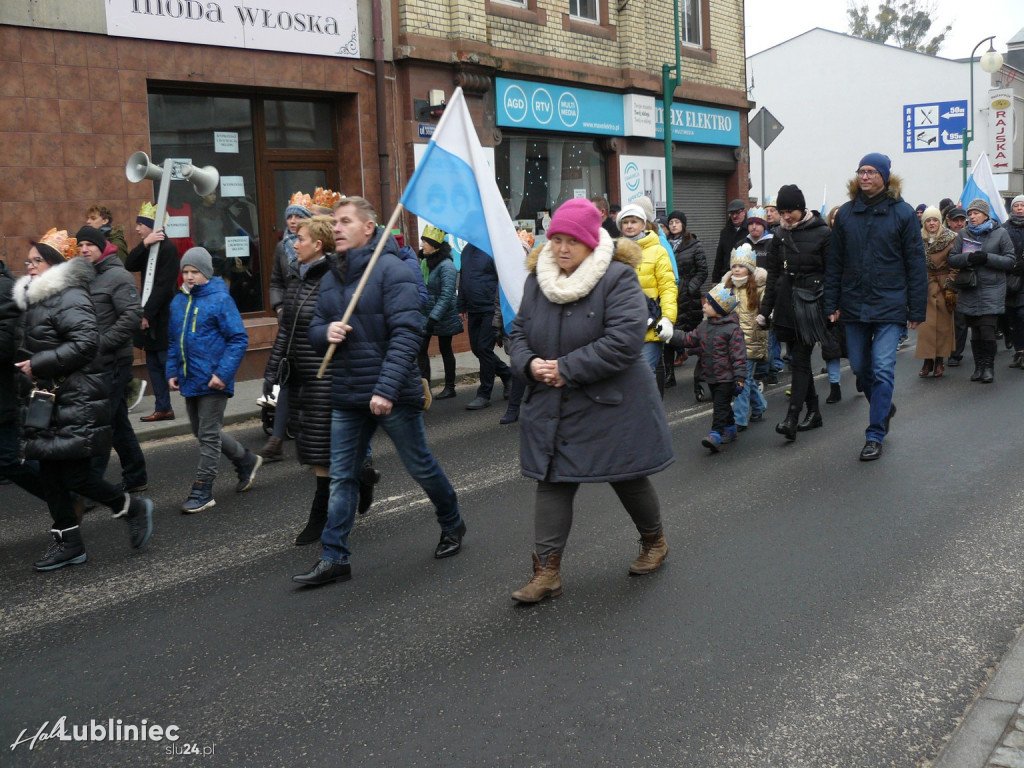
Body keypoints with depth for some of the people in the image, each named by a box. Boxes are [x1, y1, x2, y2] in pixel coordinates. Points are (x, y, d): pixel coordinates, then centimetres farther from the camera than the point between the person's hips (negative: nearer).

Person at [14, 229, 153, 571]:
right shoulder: (35, 299, 15)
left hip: (77, 400, -10)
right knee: (50, 473, 10)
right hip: (51, 399, 10)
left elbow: (85, 343, -26)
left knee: (75, 475, -8)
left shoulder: (69, 298, -15)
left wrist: (38, 364, -20)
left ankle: (133, 508, 14)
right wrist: (30, 366, 9)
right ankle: (68, 543, 19)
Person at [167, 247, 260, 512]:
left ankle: (202, 492, 9)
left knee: (209, 435, 0)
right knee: (201, 431, 17)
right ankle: (246, 461, 36)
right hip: (190, 380, 8)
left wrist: (223, 373, -20)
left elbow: (239, 339, -14)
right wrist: (172, 371, 8)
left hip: (212, 381, -8)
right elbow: (174, 341, 18)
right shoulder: (178, 302, 8)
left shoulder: (220, 299, -12)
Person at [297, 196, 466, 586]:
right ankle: (334, 558, 14)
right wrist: (325, 332, -9)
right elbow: (315, 329, 17)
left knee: (420, 466, 9)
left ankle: (452, 525, 33)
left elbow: (405, 334, -19)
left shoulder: (391, 269, -12)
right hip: (347, 397, 6)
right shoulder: (331, 277, 11)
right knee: (342, 477, 7)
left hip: (393, 395, -6)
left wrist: (387, 388, -26)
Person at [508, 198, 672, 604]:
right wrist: (530, 363, -14)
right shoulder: (537, 280, 3)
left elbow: (624, 340, -26)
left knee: (628, 478, 13)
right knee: (552, 483, 3)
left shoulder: (618, 278, -16)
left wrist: (567, 369, -24)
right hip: (552, 409, 5)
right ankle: (547, 570, 9)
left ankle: (654, 541, 40)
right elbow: (519, 332, 9)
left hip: (611, 406, -4)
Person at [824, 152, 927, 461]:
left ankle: (875, 436, 0)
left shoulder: (902, 212, -3)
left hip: (889, 305, -4)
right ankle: (884, 407, 39)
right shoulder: (846, 213, 6)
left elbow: (915, 264, -2)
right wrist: (831, 304, 3)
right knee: (860, 367, 12)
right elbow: (834, 262, 8)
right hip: (854, 305, 4)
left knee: (883, 369, -7)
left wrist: (917, 310, -5)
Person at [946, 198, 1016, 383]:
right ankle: (979, 366, 18)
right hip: (969, 290, 3)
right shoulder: (963, 233, 8)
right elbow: (952, 259, 6)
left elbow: (1010, 261, 1)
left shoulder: (1000, 233, 2)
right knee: (975, 332, 7)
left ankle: (988, 367, 5)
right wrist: (968, 258, -14)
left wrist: (987, 258, -13)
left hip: (992, 290, -3)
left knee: (987, 330, -10)